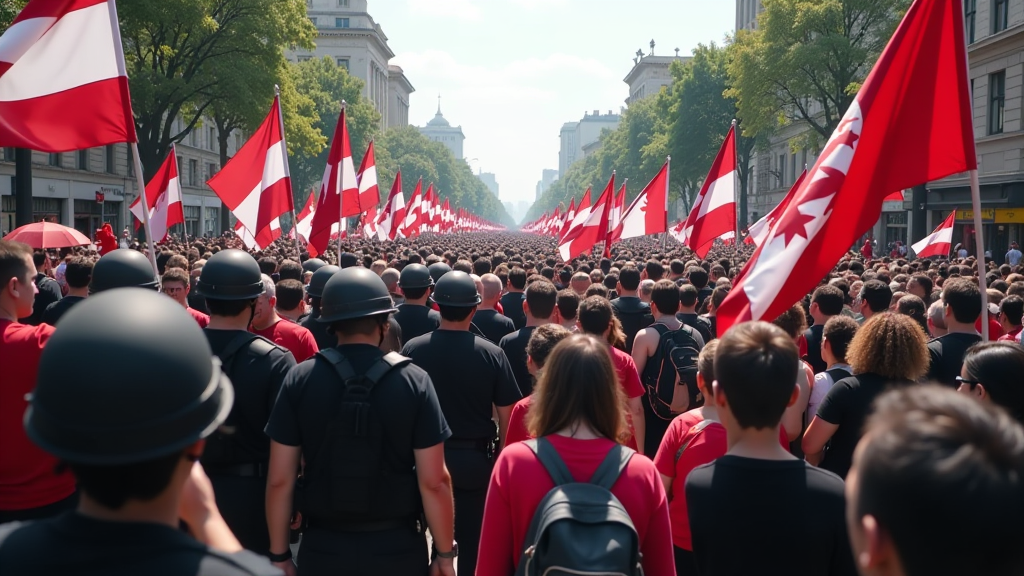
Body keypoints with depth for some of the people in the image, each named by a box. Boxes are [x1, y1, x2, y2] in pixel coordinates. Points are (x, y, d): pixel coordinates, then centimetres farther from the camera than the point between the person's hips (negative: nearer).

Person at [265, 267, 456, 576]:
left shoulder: (300, 379, -7)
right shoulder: (414, 381, -11)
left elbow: (279, 480, -6)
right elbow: (434, 482, -11)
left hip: (322, 548, 1)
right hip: (397, 547, 0)